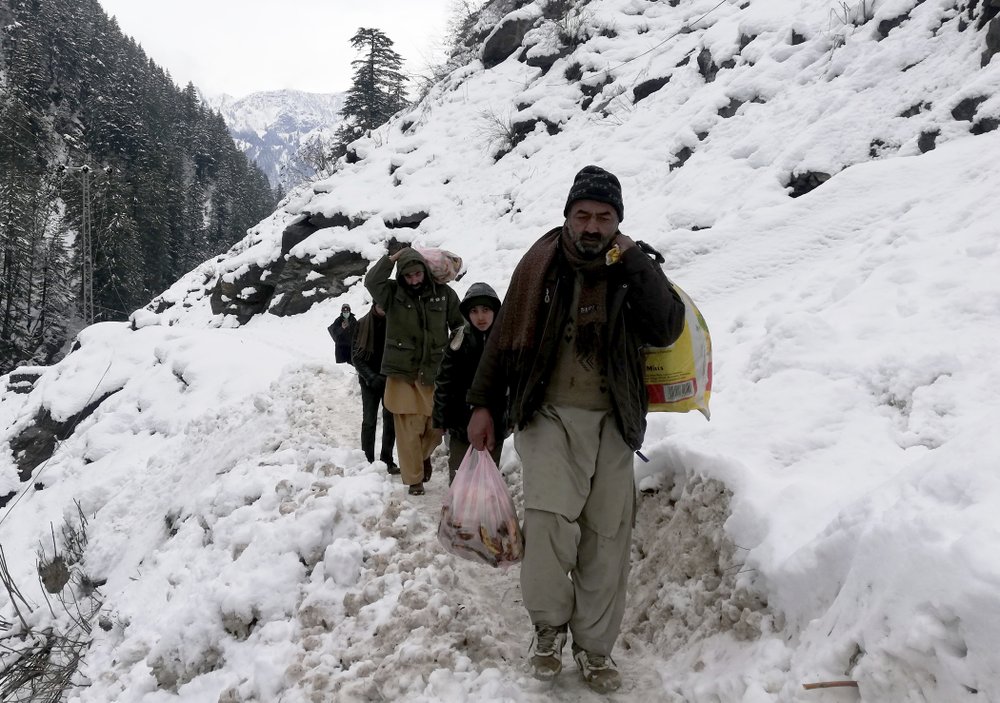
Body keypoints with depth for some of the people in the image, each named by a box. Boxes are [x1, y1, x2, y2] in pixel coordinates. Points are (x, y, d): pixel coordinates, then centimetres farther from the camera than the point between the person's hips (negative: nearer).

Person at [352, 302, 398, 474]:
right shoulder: (362, 324, -3)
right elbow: (356, 357, -2)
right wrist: (371, 377, -14)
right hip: (370, 381, -1)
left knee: (390, 420, 3)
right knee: (369, 421, 0)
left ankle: (387, 460, 12)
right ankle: (368, 460, 6)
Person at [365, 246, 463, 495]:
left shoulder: (443, 293, 1)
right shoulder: (392, 294, -1)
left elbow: (459, 325, 8)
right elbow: (371, 281, -20)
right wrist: (392, 258, -17)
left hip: (435, 372, 2)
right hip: (403, 373, -1)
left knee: (437, 425, 9)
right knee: (408, 429, -1)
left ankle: (424, 455, 40)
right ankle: (414, 479, 14)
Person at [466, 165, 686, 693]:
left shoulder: (635, 269, 3)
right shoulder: (541, 265, 0)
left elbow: (665, 332, -11)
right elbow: (505, 336, 6)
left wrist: (636, 264, -16)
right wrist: (483, 404, 5)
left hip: (611, 422, 2)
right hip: (549, 415, -2)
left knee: (607, 538, 4)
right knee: (551, 518, -20)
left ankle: (594, 646, 21)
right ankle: (550, 625, 5)